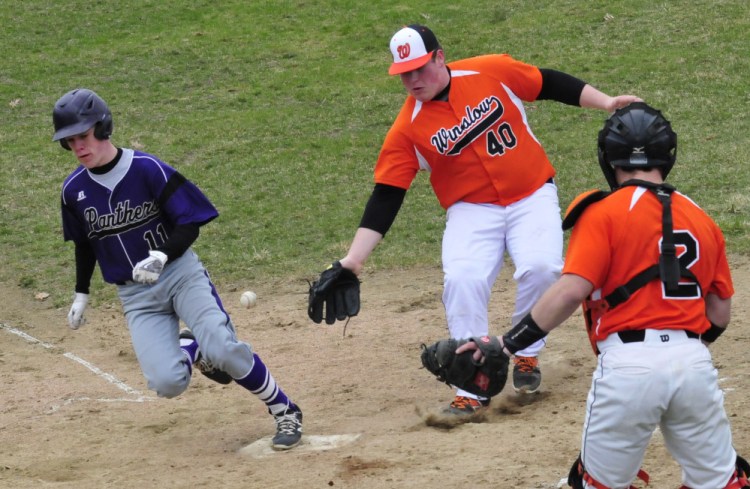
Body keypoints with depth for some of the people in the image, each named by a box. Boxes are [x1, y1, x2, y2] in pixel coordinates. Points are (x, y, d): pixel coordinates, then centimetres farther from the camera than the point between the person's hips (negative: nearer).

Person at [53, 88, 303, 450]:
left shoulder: (148, 169, -13)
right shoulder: (74, 190, -1)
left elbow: (189, 224, -11)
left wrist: (160, 257, -28)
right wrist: (81, 295, 20)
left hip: (180, 274, -3)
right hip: (135, 295, 3)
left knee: (223, 350, -26)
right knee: (167, 383, -18)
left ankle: (285, 412, -4)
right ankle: (190, 350, 18)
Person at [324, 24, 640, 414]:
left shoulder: (492, 72, -10)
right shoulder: (407, 129, -10)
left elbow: (551, 84, 4)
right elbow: (385, 197, -11)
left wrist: (605, 102, -3)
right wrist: (354, 258, -18)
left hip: (531, 195, 0)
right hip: (472, 209, 0)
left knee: (540, 267, -24)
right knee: (461, 280, -23)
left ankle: (526, 354, 2)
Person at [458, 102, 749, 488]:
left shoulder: (603, 213, -1)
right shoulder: (702, 219, 15)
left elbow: (572, 290, -14)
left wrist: (507, 344, -12)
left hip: (628, 365, -4)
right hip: (696, 363, 4)